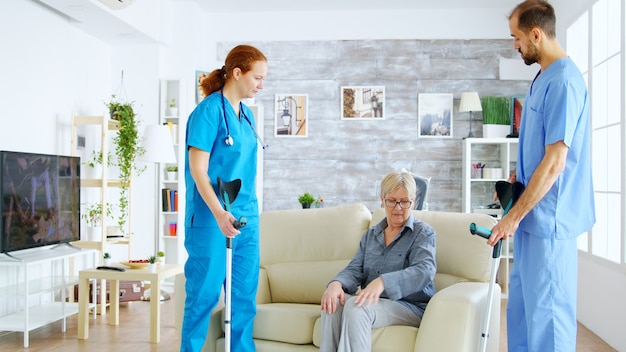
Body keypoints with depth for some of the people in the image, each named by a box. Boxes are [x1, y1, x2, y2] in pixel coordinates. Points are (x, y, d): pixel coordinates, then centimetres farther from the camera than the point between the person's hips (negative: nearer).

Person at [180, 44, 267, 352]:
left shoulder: (246, 114, 12)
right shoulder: (209, 110, -10)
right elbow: (198, 169, -15)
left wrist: (248, 213, 15)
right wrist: (219, 214, -23)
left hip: (247, 216, 7)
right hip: (212, 218, -7)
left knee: (245, 292, 10)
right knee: (204, 292, 2)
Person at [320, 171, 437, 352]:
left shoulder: (423, 233, -1)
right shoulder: (371, 234, 16)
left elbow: (425, 271, -19)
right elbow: (355, 269, 5)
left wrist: (383, 282, -37)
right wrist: (336, 283, -21)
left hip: (411, 307, -4)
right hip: (374, 302, 5)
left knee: (356, 307, -32)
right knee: (334, 301, -26)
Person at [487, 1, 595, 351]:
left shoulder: (563, 80, -18)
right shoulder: (544, 78, 12)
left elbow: (555, 163, -22)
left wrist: (514, 215, -18)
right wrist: (515, 180, 11)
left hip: (548, 217, -10)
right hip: (532, 216, 10)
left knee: (547, 311, 1)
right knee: (521, 306, 17)